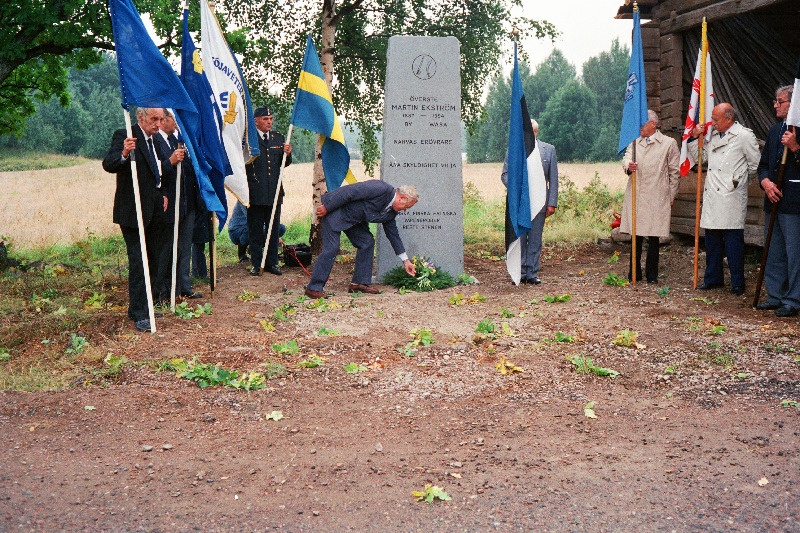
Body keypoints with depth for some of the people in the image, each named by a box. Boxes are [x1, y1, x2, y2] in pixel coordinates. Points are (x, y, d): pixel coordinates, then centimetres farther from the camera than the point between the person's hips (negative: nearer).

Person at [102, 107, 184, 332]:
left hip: (154, 210, 9)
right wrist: (123, 154, -44)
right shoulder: (124, 136, -12)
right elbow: (108, 165, -25)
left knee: (152, 261, 14)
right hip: (134, 211, -9)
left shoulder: (155, 140, 14)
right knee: (138, 262, -7)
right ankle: (139, 314, -1)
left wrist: (170, 161, 8)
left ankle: (142, 307, 26)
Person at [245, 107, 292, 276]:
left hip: (274, 192, 5)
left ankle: (271, 263, 18)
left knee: (273, 228, 9)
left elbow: (284, 164, 17)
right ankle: (256, 264, 11)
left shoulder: (278, 138, 14)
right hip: (255, 192, -5)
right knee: (255, 229, 3)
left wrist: (287, 154, -2)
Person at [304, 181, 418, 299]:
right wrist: (326, 207, -23)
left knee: (367, 242, 3)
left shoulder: (391, 212, 4)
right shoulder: (381, 189, -26)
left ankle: (361, 282, 10)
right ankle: (314, 288, -9)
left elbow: (393, 234, 15)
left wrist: (405, 260, 17)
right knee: (331, 248, -14)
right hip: (333, 210, -9)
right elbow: (348, 191, -27)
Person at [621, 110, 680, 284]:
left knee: (654, 237, 1)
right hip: (635, 196, 3)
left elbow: (675, 172, 4)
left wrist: (671, 196, 1)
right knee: (635, 236, 6)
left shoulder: (669, 143, 3)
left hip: (657, 198, -3)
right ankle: (634, 273, 14)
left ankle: (652, 274, 11)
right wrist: (628, 165, -23)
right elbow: (626, 157, 1)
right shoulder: (635, 142, 16)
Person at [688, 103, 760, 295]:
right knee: (712, 238, 11)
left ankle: (737, 283, 5)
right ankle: (713, 278, 22)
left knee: (733, 241, -3)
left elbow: (756, 165, -1)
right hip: (712, 196, 7)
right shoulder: (713, 136, 14)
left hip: (731, 196, -7)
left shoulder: (744, 136, -5)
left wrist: (738, 178, 9)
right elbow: (701, 157, 25)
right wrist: (695, 138, 12)